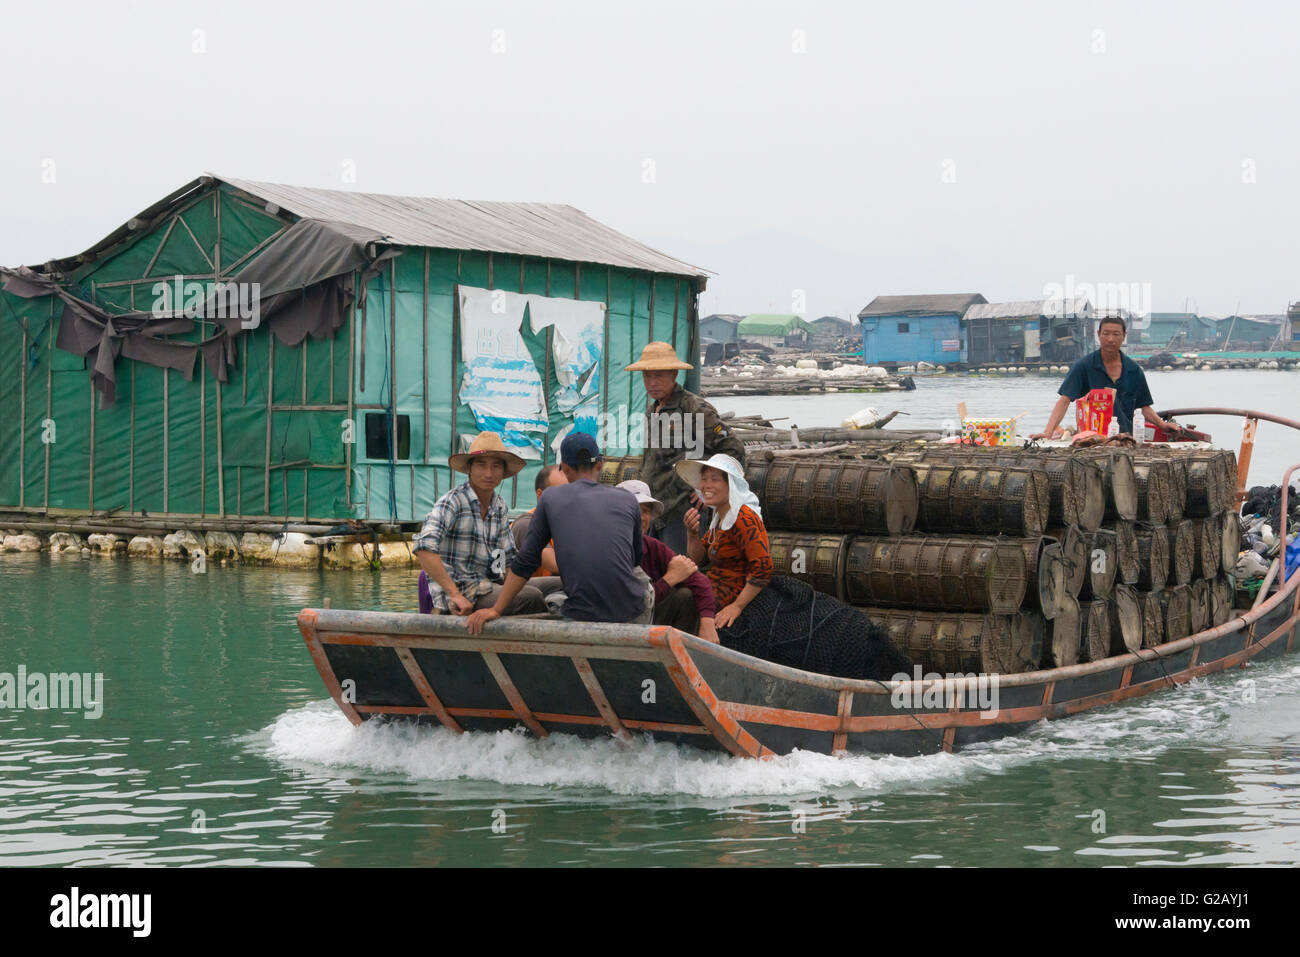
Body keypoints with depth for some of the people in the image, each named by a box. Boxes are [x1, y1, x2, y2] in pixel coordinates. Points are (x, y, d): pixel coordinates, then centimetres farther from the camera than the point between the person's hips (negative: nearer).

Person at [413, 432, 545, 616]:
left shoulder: (499, 506, 13)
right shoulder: (452, 502, -11)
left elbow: (509, 559, 18)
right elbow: (424, 548, -24)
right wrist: (456, 595, -27)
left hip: (486, 584, 8)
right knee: (533, 597, -24)